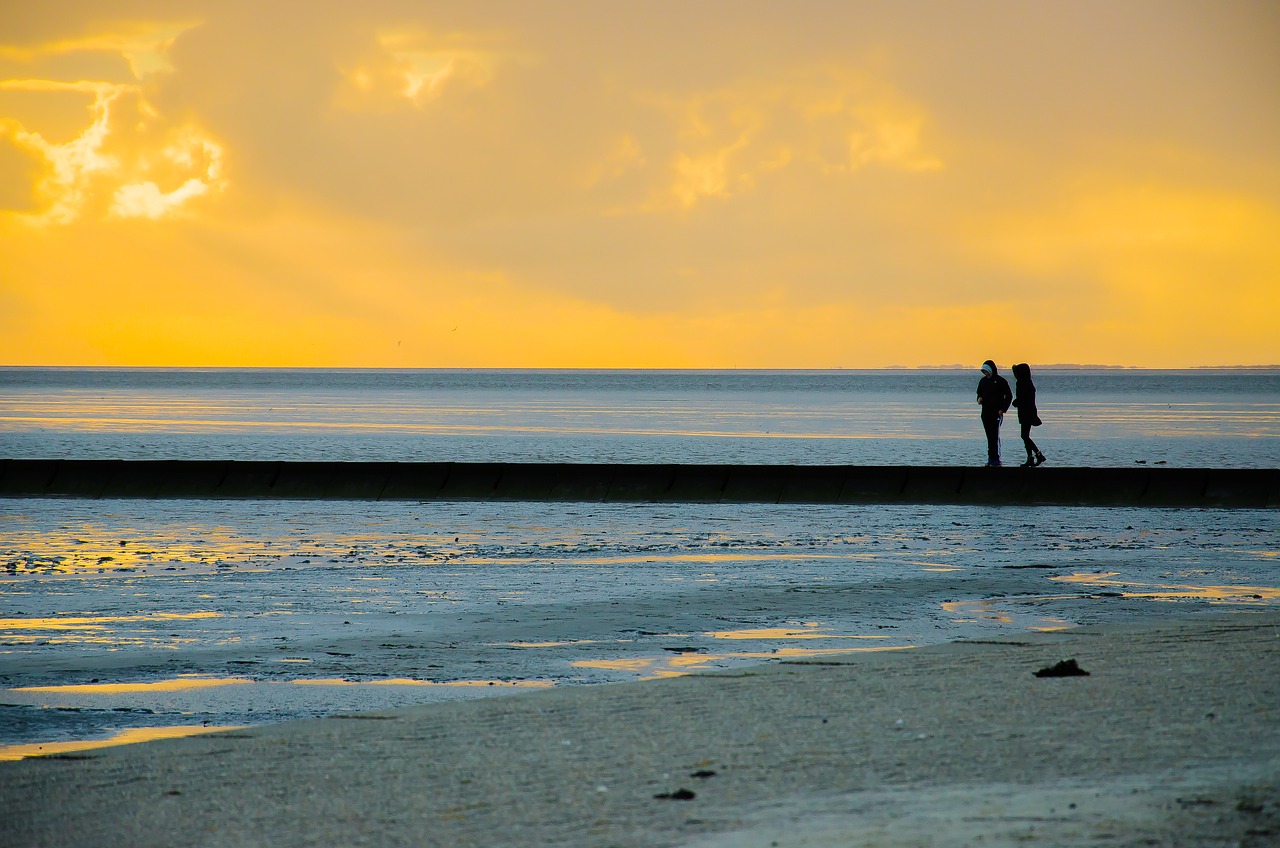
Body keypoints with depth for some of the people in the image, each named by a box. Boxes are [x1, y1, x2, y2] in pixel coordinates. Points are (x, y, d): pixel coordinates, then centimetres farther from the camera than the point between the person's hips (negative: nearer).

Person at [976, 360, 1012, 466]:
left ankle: (995, 458, -11)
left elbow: (1009, 396, -2)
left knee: (995, 436, -11)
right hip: (985, 412, 6)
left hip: (996, 413, -6)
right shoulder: (983, 381, 12)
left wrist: (1002, 409, -9)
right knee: (989, 436, 5)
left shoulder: (1001, 381, -5)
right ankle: (991, 457, 7)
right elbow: (979, 392, 26)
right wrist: (979, 398, 1)